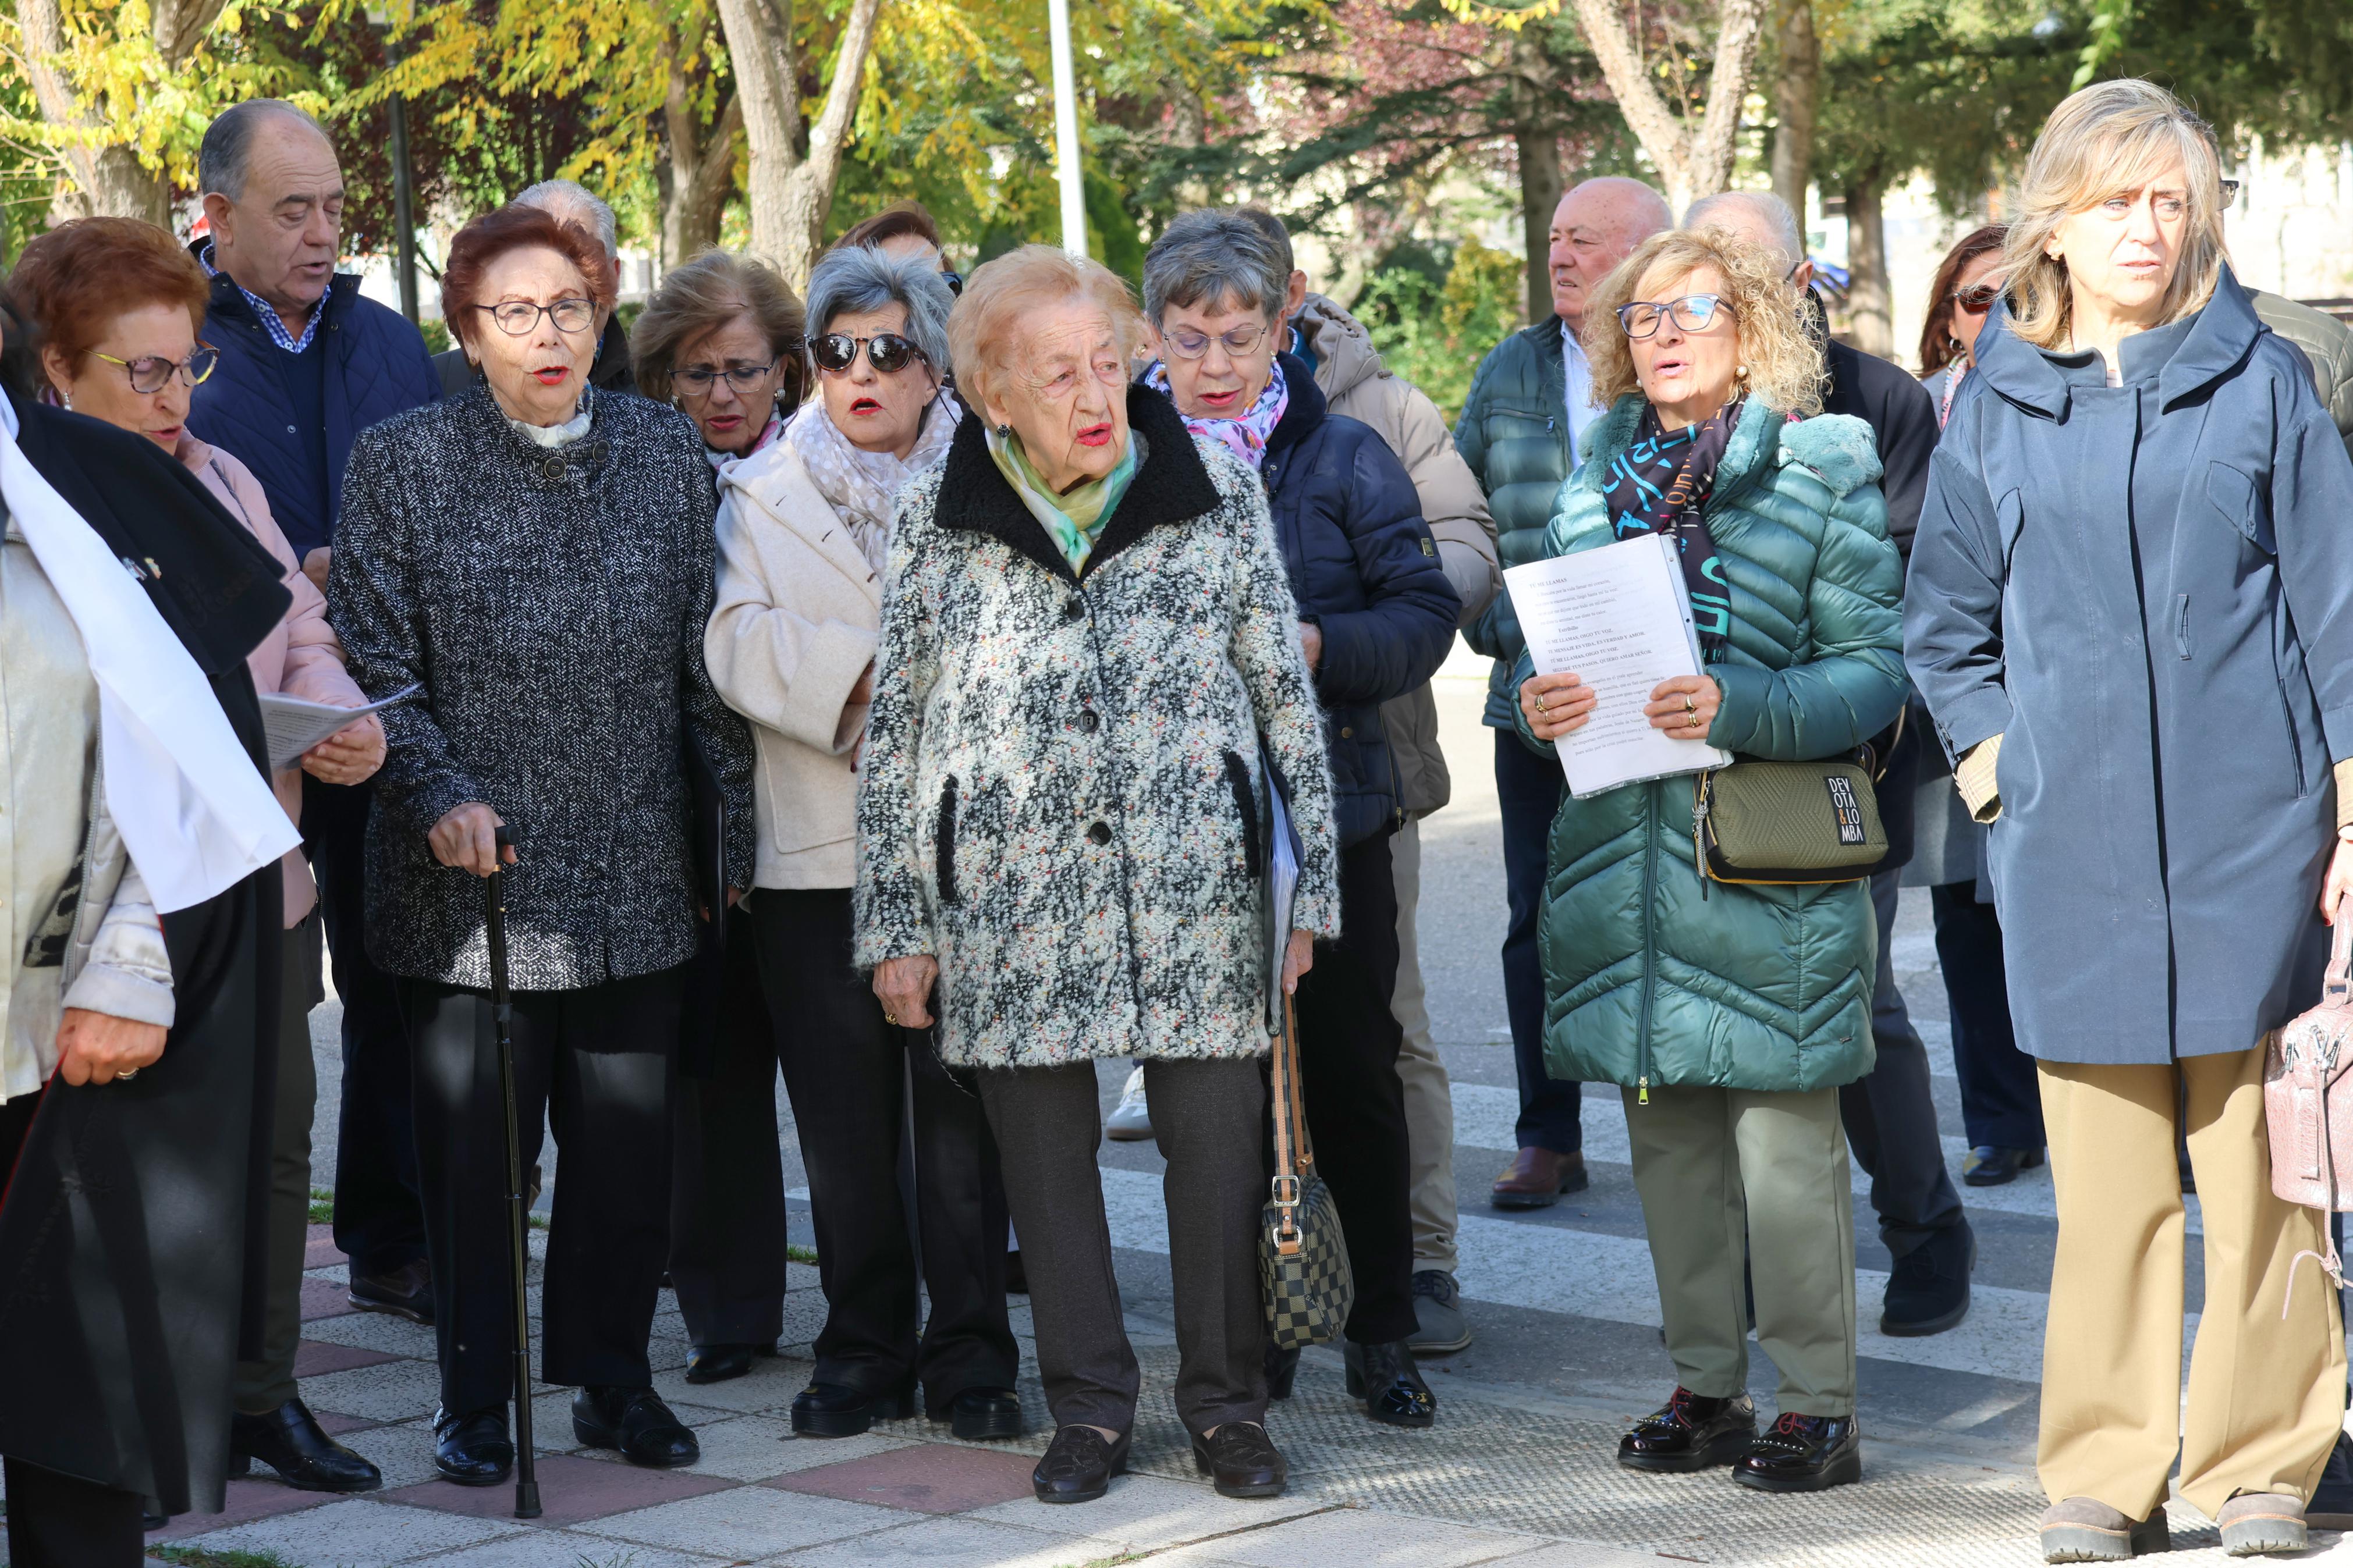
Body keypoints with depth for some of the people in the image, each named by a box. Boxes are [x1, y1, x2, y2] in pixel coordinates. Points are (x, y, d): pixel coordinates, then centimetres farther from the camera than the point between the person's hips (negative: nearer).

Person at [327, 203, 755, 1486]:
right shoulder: (401, 464, -1)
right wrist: (441, 798, -14)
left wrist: (737, 817, 8)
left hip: (634, 878, 2)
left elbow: (708, 656, 10)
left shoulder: (666, 452, 7)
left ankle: (613, 1378, 22)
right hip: (474, 870, -2)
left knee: (628, 1143, 6)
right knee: (473, 1147, 2)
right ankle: (475, 1399, 15)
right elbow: (373, 666, -2)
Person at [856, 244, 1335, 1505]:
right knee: (1044, 1153, 6)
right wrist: (897, 924, 5)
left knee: (1219, 1144, 2)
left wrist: (1313, 886, 4)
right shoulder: (935, 522, 3)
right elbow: (895, 730, 7)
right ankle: (1089, 1406, 20)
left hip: (1196, 883, 0)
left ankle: (1226, 1403, 18)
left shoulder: (1218, 492, 2)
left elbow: (1287, 699, 6)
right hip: (1013, 900, 1)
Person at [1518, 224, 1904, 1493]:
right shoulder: (1600, 471, 13)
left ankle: (1819, 1401, 6)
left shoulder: (1824, 463, -3)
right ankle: (1706, 1385, 22)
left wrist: (1740, 708, -22)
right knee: (1666, 1129, 11)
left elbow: (1872, 667, -7)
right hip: (1624, 837, 5)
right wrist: (1538, 701, -5)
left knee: (1784, 1134, -3)